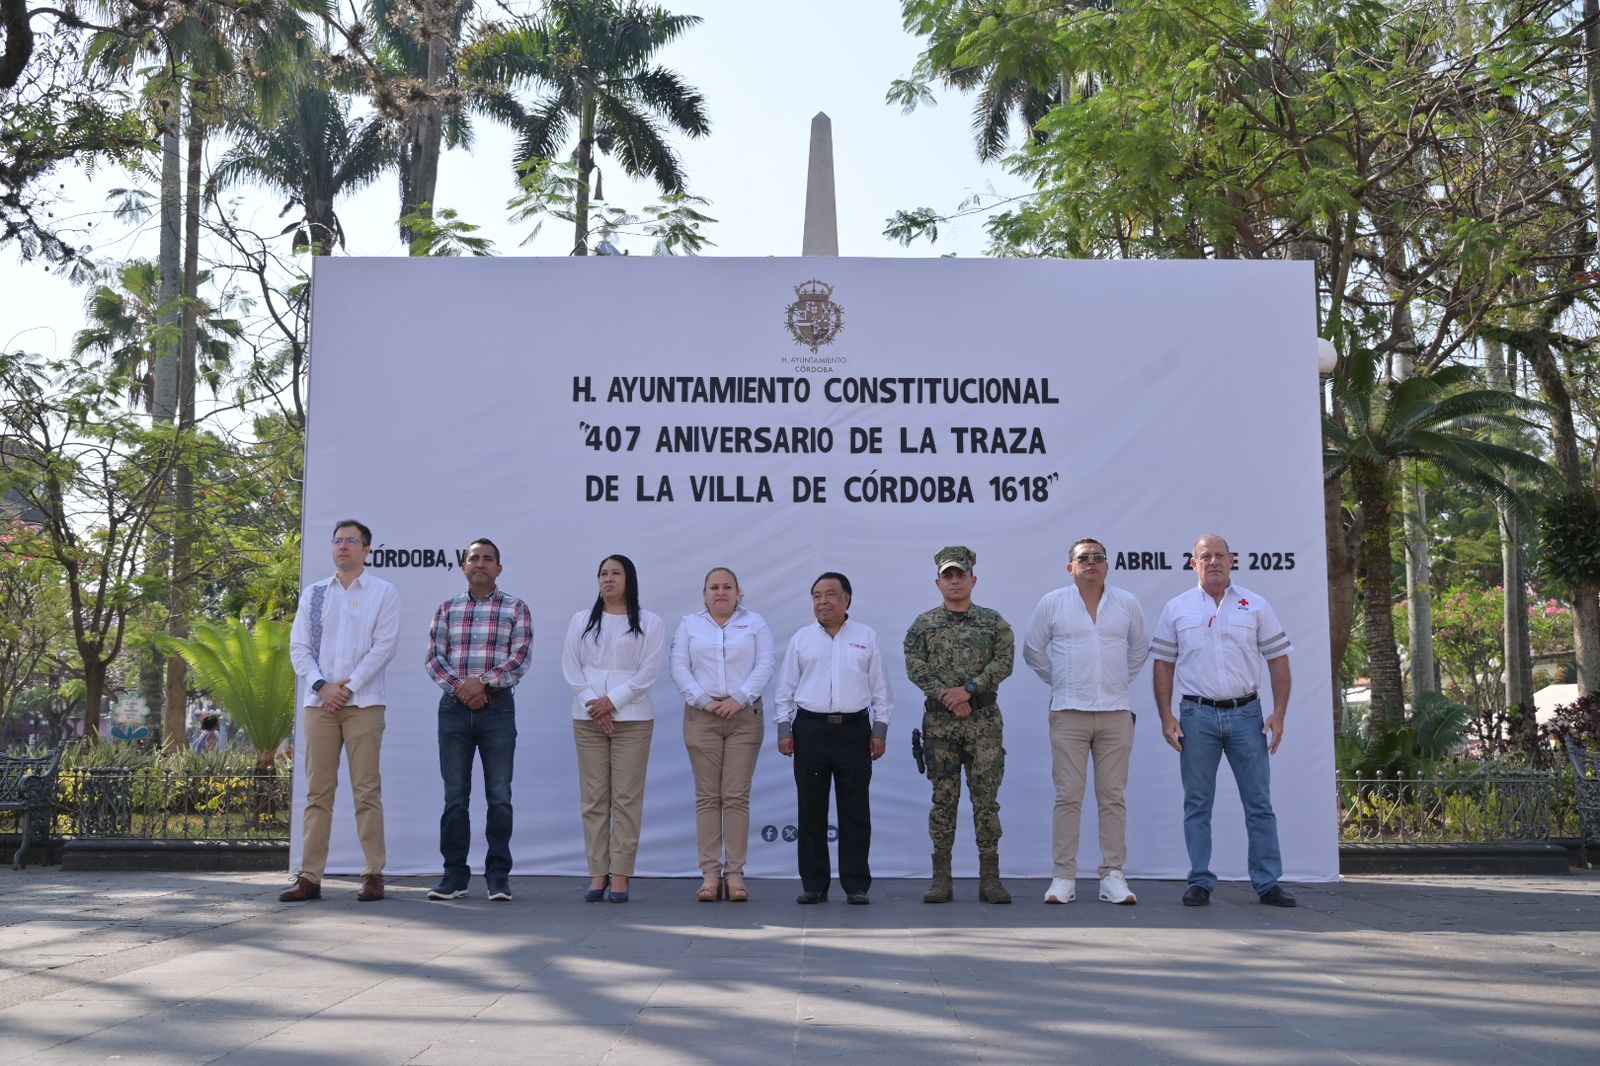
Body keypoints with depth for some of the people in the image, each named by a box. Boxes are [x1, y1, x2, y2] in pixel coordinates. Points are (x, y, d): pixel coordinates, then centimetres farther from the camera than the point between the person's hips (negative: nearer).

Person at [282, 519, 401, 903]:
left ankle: (374, 875, 1)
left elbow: (384, 646, -4)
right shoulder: (313, 593, 14)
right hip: (319, 702, 3)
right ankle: (309, 877, 5)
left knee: (367, 789, -3)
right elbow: (298, 647, 8)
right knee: (318, 791, 3)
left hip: (363, 702, -3)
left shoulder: (383, 592, 5)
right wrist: (322, 686, -7)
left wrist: (348, 687, -11)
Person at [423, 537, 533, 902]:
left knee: (499, 796, 0)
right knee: (455, 795, 4)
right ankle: (454, 874, 11)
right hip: (454, 708, 2)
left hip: (497, 707, -2)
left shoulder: (515, 608, 5)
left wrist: (484, 681, -17)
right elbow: (433, 657, 4)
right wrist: (459, 686, -12)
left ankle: (498, 875, 7)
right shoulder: (447, 608, 12)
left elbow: (520, 657, -5)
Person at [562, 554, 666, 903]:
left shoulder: (649, 622, 4)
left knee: (627, 797, -4)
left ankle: (620, 874, -1)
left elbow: (648, 671, -4)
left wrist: (612, 701, -12)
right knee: (593, 797, 1)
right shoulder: (581, 620, 13)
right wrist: (591, 703, -8)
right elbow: (571, 667, 5)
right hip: (587, 718, 2)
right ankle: (598, 873, 4)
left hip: (632, 719, -2)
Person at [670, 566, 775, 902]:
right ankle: (710, 873, 2)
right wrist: (704, 700, -10)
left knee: (737, 796, -3)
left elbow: (764, 666, 1)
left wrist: (739, 699, -12)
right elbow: (679, 667, 4)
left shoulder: (755, 623, 11)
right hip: (701, 717, 1)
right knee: (707, 796, -1)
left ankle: (735, 873, 0)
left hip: (744, 715, -1)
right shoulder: (690, 624, 13)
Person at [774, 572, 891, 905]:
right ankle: (814, 885, 11)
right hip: (810, 730, 1)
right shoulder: (801, 639, 9)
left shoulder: (866, 638, 8)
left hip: (854, 730, -1)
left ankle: (856, 885, 6)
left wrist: (880, 730, 1)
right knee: (811, 811, 3)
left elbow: (879, 689, 8)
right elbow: (786, 689, 10)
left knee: (855, 812, 0)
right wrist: (784, 730, 2)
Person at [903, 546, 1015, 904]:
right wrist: (946, 697, -14)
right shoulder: (923, 624, 8)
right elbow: (916, 668, -2)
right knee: (943, 799, 3)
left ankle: (990, 878, 5)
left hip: (984, 721, 0)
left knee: (986, 797, 0)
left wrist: (968, 690, -16)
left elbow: (1003, 662, -6)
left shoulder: (994, 622, 7)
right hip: (939, 723, 0)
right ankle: (941, 878, 7)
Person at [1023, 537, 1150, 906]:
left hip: (1116, 713, 2)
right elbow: (1032, 650, 13)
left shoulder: (1127, 603, 7)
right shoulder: (1052, 603, 3)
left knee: (1113, 796, 3)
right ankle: (1063, 877, 3)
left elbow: (1140, 648, 21)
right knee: (1068, 796, -2)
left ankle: (1113, 875, 9)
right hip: (1069, 713, -1)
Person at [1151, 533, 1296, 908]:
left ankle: (1268, 883, 10)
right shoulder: (1177, 609, 6)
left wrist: (1279, 714, -2)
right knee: (1197, 804, 3)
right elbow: (1163, 665, 6)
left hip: (1246, 714, 0)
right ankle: (1200, 882, 10)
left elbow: (1278, 660, 6)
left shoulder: (1256, 606, 6)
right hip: (1197, 715, 0)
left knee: (1259, 802, 3)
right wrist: (1166, 717, -2)